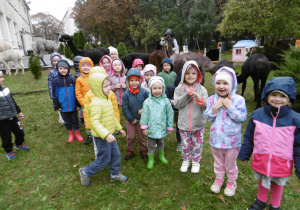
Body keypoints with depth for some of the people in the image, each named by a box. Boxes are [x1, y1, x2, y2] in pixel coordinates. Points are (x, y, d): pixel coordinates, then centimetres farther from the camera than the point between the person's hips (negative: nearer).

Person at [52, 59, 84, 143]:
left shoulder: (72, 80, -5)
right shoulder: (56, 81, -2)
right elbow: (55, 95, 3)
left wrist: (78, 104, -3)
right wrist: (57, 106, 2)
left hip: (73, 106, -1)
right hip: (63, 107, 1)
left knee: (75, 120, 12)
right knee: (67, 122, 15)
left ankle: (77, 133, 28)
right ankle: (71, 134, 32)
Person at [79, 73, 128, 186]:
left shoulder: (107, 100, 6)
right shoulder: (96, 103, -24)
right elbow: (95, 122, -30)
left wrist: (119, 128, 21)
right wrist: (106, 135, -38)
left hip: (110, 134, 9)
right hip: (101, 137, -8)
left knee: (116, 155, 17)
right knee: (104, 160, 5)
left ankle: (115, 174, 38)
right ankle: (85, 172, 28)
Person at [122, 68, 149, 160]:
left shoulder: (144, 92, -12)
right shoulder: (126, 94, -12)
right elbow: (125, 108, -8)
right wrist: (131, 119, -9)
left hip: (141, 119, 0)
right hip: (130, 120, 0)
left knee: (142, 136, 16)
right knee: (130, 137, 13)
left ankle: (142, 150, 37)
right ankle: (130, 151, 35)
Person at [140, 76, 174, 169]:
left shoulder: (166, 101, -8)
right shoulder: (147, 101, -10)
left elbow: (170, 114, -1)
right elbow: (144, 115, -5)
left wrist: (170, 127, 3)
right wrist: (144, 127, -4)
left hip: (162, 128, 2)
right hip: (151, 129, -1)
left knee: (161, 143, 23)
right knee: (151, 145, 12)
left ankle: (161, 156, 47)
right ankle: (151, 159, 33)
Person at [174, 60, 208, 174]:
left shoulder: (202, 89, -3)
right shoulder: (179, 89, -3)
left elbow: (207, 106, -6)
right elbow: (176, 104, -11)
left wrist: (199, 99, -26)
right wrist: (187, 95, -21)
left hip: (198, 124, 0)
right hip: (184, 124, 0)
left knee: (197, 145, 14)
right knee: (185, 144, 16)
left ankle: (196, 162, 37)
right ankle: (186, 160, 39)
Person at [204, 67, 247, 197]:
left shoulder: (238, 100, -13)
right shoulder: (212, 99, -5)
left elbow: (242, 118, -18)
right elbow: (208, 117, -5)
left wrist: (229, 106, -24)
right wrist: (215, 108, -22)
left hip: (232, 140, -2)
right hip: (216, 138, 3)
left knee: (230, 163, 17)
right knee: (218, 162, 22)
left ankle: (231, 181, 42)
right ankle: (219, 179, 46)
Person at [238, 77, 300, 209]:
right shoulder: (257, 115, -10)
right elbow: (249, 137, 0)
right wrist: (244, 154, 6)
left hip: (282, 163, -1)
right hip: (261, 159, 1)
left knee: (278, 184, 22)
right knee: (262, 182, 23)